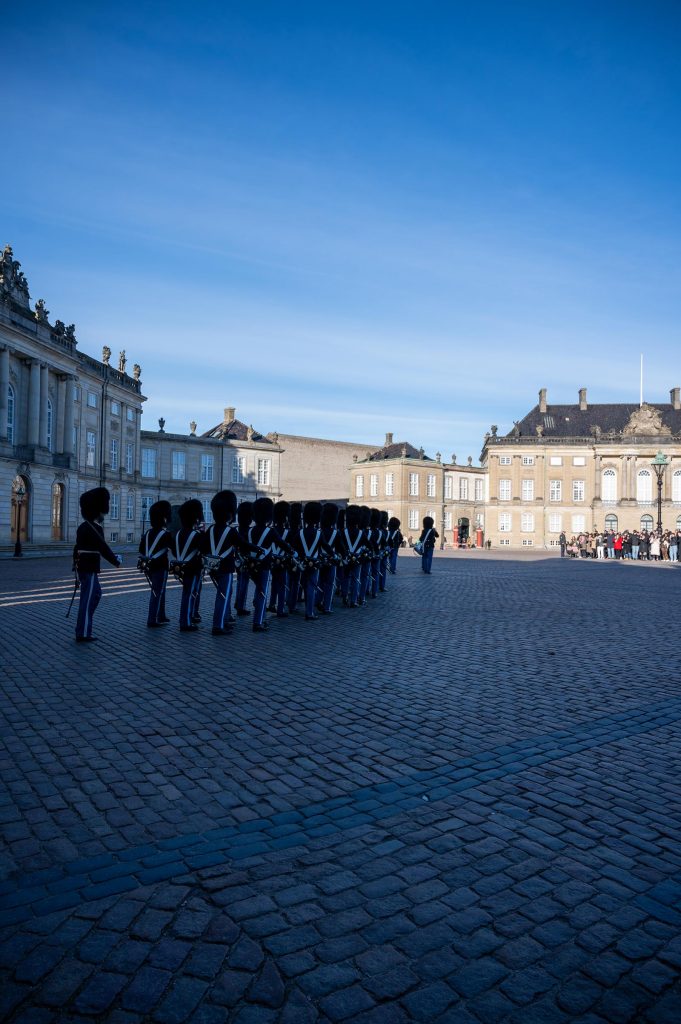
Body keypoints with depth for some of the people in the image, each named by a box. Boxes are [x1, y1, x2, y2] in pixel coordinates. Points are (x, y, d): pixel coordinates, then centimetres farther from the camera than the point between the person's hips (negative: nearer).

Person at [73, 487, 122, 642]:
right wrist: (116, 561, -7)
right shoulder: (94, 528, -18)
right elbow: (103, 548, -18)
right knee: (88, 599, -4)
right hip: (89, 569, -10)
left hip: (83, 567, 10)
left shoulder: (84, 526, 11)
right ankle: (83, 634, 0)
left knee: (96, 593, 19)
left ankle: (82, 625, 23)